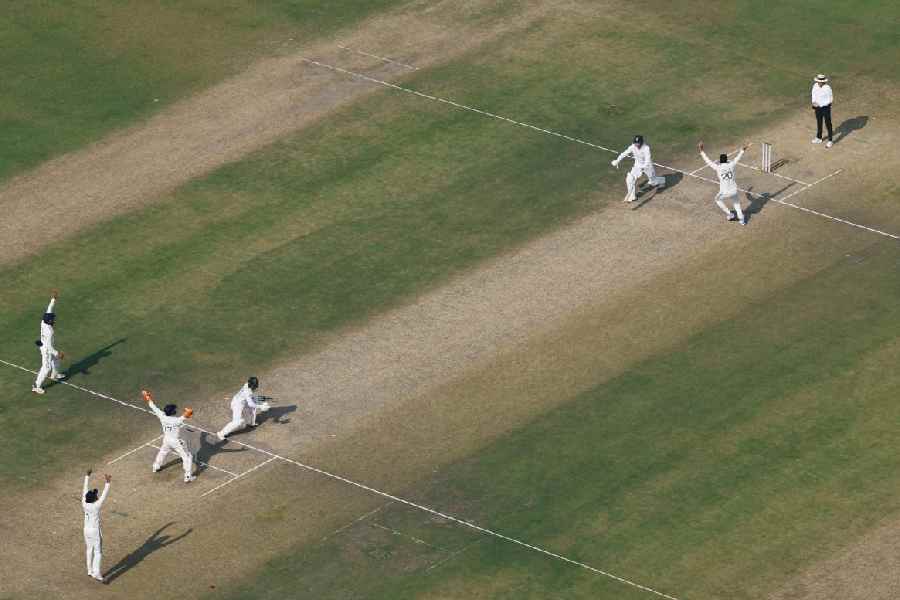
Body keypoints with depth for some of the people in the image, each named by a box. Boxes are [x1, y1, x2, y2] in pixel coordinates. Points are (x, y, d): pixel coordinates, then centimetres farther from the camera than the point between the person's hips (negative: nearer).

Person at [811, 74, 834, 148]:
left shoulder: (827, 88, -21)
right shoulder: (815, 86, -5)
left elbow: (830, 99, -15)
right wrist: (814, 102, -13)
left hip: (825, 107, -6)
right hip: (817, 107, 6)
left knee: (828, 124, 2)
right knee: (819, 123, 20)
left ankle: (830, 141, 11)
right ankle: (819, 138, 37)